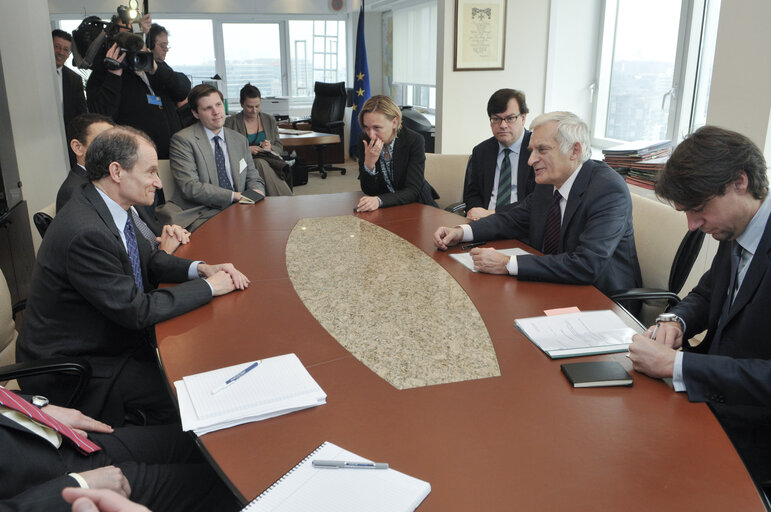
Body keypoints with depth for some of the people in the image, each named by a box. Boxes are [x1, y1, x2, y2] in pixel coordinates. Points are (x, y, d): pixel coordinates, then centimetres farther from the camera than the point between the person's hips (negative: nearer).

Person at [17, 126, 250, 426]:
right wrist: (208, 286, -17)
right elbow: (136, 309, -26)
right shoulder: (86, 233, -30)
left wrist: (200, 268, -6)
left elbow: (147, 260, 11)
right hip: (73, 371, -9)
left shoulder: (106, 209, -1)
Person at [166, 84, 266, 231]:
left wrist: (256, 192, -6)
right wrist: (235, 196, -15)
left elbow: (253, 177, 20)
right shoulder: (183, 140, -2)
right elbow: (190, 187, -11)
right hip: (202, 216, -6)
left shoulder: (240, 140, 18)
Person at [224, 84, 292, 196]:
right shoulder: (230, 122, 6)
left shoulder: (270, 120, 16)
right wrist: (247, 149, -14)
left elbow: (280, 148, 16)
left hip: (269, 161, 2)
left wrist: (270, 148, -8)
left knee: (261, 164, -35)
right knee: (260, 163, -35)